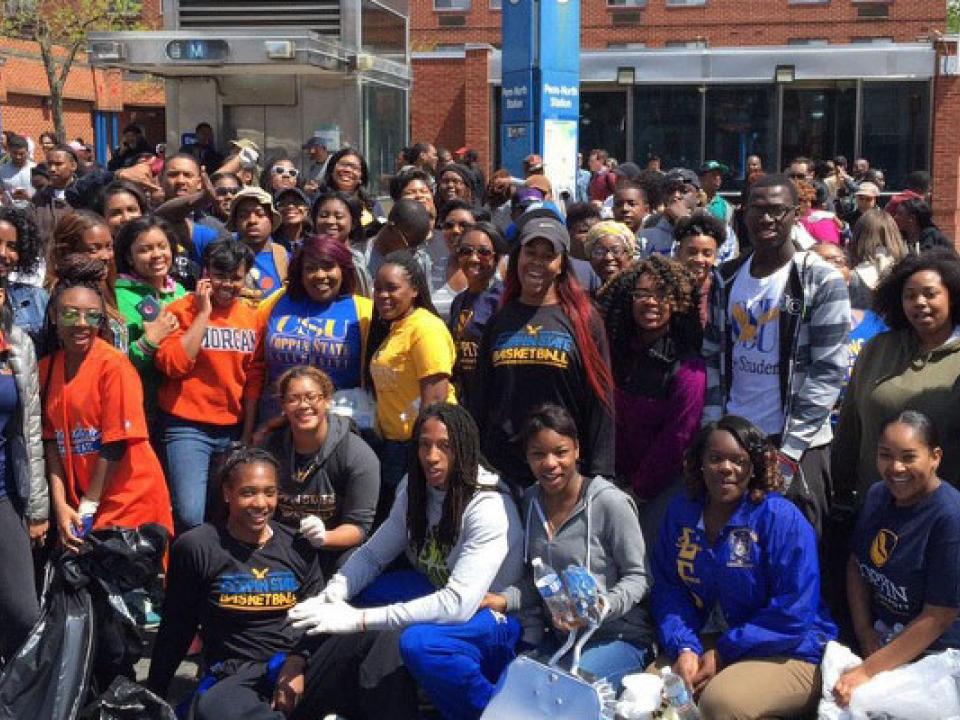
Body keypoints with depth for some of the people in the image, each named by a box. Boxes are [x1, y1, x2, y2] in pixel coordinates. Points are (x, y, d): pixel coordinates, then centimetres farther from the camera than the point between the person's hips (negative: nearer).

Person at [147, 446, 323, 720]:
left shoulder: (298, 548, 10)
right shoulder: (196, 547, 2)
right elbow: (177, 628, 8)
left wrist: (298, 662, -8)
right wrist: (154, 695, 11)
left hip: (295, 668, 3)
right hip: (237, 676, -3)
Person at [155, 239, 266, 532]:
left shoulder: (252, 317, 9)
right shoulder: (182, 310, -4)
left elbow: (254, 378, 12)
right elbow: (174, 364, -17)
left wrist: (247, 433, 10)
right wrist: (203, 313, -13)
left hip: (234, 428, 5)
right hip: (188, 427, -4)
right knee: (190, 515, -16)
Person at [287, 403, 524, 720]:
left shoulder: (489, 506, -24)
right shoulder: (414, 489, 0)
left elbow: (459, 604, -32)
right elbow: (371, 554, 2)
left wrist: (358, 619, -35)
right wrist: (330, 597, -20)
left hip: (495, 616, -8)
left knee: (417, 641, -35)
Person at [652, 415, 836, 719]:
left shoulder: (782, 519, -15)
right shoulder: (680, 511, 3)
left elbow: (794, 611, -18)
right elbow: (668, 588, 2)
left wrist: (723, 653, -18)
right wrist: (684, 647, -16)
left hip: (790, 650, -5)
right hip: (707, 641, 5)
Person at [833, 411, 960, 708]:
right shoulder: (878, 495, 1)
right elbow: (856, 563, 12)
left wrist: (867, 671, -20)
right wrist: (864, 630, -2)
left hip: (930, 654, -6)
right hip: (879, 636, 6)